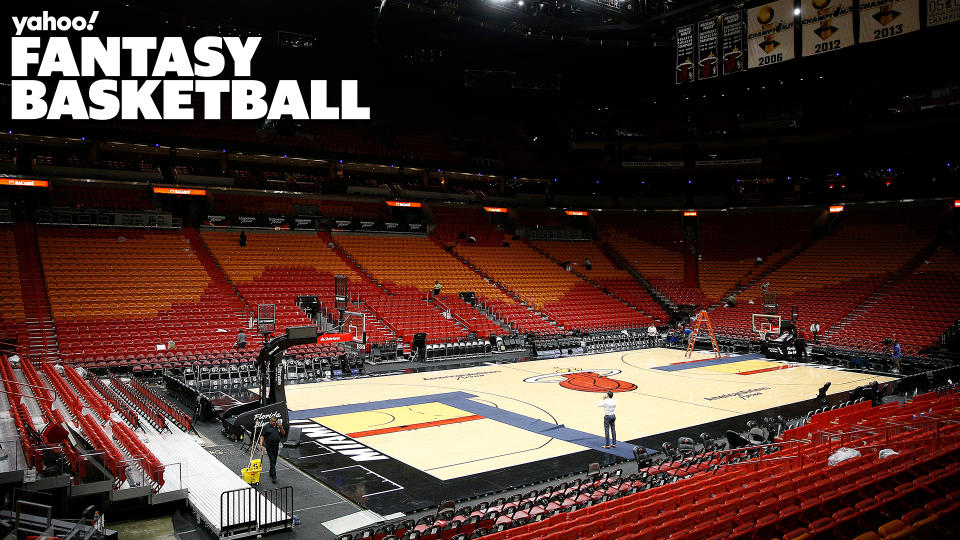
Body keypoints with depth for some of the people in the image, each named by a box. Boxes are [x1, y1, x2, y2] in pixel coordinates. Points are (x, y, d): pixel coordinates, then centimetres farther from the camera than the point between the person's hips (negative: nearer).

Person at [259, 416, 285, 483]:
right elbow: (262, 436, -6)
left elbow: (283, 434, 10)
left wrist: (281, 428, -7)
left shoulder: (278, 426, 9)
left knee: (274, 462, 13)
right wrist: (261, 445, -16)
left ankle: (271, 474, 27)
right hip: (269, 447, -5)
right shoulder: (266, 427, -3)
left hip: (276, 447, 5)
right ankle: (274, 477, -11)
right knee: (272, 461, -10)